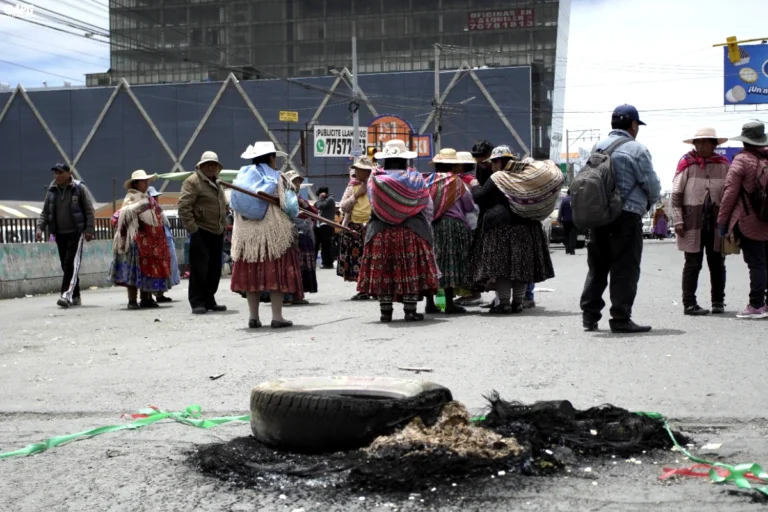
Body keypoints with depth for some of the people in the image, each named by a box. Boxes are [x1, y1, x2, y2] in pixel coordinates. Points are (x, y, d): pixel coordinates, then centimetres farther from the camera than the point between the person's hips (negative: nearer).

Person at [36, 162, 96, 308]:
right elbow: (45, 212, 14)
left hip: (76, 232, -5)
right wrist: (40, 227, -1)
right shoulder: (52, 191, 10)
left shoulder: (79, 188, -3)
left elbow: (89, 210, -4)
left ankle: (67, 294, -20)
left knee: (71, 263, -15)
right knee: (65, 266, 7)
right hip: (59, 234, 5)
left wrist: (89, 230, -10)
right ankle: (76, 297, 15)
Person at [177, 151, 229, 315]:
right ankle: (197, 303, -3)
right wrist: (192, 228, -18)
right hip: (201, 232, -8)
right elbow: (184, 206, -14)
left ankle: (209, 300, 19)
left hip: (217, 233, 8)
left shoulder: (217, 183, 20)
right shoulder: (193, 182, -6)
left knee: (215, 269, 10)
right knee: (199, 269, -7)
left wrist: (224, 225, 18)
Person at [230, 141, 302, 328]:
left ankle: (253, 317, 10)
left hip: (246, 234, 4)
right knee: (276, 272, 1)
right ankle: (277, 317, 0)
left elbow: (234, 205, 11)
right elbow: (290, 207, -11)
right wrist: (294, 214, 10)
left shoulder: (242, 176, 6)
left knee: (252, 272, 8)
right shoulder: (277, 179, -7)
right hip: (274, 233, -4)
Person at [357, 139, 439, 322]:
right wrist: (425, 225, 15)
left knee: (383, 272, 5)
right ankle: (410, 310, 3)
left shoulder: (376, 179, -2)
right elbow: (426, 204, 1)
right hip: (411, 232, -1)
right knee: (411, 271, 3)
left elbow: (373, 204, 2)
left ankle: (386, 311, 6)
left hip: (381, 233, 1)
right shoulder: (414, 178, -3)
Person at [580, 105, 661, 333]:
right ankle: (621, 319, -2)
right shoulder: (636, 149, -8)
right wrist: (649, 202, 14)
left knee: (597, 267, 13)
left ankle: (589, 316, 14)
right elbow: (652, 184, -5)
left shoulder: (597, 147, 10)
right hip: (627, 216, -6)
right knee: (625, 268, -1)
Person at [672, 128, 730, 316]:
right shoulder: (686, 163, 0)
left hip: (716, 222, 3)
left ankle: (718, 302, 19)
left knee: (717, 264, 8)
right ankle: (689, 303, 6)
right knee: (693, 264, 1)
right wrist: (678, 221, -7)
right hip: (693, 221, -3)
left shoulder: (723, 164, 7)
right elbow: (676, 194, -1)